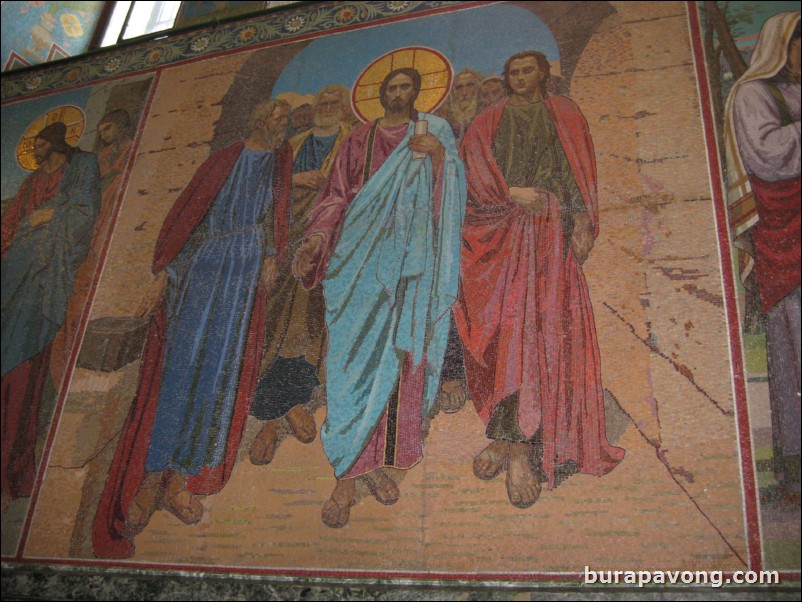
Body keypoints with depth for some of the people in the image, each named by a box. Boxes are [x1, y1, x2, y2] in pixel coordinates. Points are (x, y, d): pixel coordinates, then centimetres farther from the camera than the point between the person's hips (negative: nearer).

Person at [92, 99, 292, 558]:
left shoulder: (279, 164, 18)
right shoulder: (225, 160, 13)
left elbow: (277, 216, 12)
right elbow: (189, 208, 10)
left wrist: (271, 257, -4)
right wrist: (169, 260, 2)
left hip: (245, 269, 1)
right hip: (201, 262, -1)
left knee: (220, 362, -8)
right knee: (181, 357, -10)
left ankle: (182, 476, -7)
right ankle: (152, 479, -8)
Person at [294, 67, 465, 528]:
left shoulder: (434, 132, 18)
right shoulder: (360, 141, 19)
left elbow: (449, 194, 7)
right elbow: (338, 196, 10)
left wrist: (438, 156, -11)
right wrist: (315, 239, -6)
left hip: (410, 256, 0)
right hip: (361, 256, 0)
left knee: (399, 351, -8)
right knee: (356, 351, -10)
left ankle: (377, 458, -1)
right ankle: (350, 471, -9)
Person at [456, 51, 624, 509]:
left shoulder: (565, 114, 20)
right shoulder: (492, 118, 20)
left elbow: (580, 171, 10)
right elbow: (474, 160, 5)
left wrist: (583, 220, -4)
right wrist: (509, 192, -12)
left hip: (549, 230, 0)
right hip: (500, 229, 1)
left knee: (545, 325, -13)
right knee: (506, 322, -11)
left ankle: (515, 441, -15)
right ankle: (514, 440, -8)